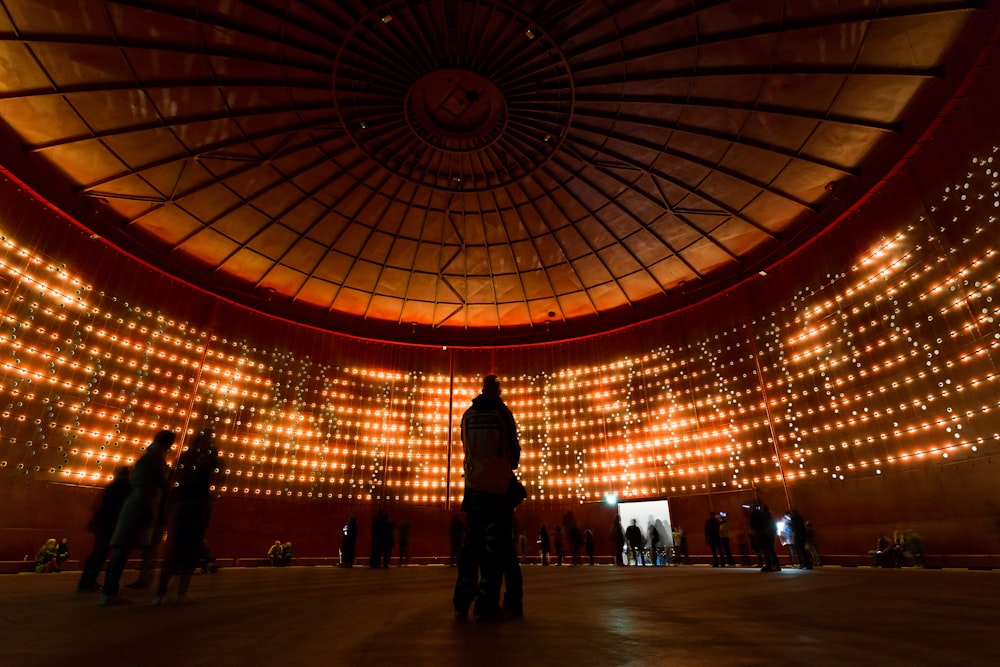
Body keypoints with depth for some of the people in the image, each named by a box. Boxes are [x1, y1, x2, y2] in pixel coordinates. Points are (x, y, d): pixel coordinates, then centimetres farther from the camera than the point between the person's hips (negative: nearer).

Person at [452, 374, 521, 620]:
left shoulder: (467, 415, 3)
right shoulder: (503, 413, -5)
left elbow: (465, 447, 10)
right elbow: (514, 447, 0)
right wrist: (512, 465, 21)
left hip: (473, 484, 3)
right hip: (499, 484, -3)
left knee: (471, 541, 11)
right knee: (495, 543, 1)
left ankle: (462, 601, 12)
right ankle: (486, 604, -1)